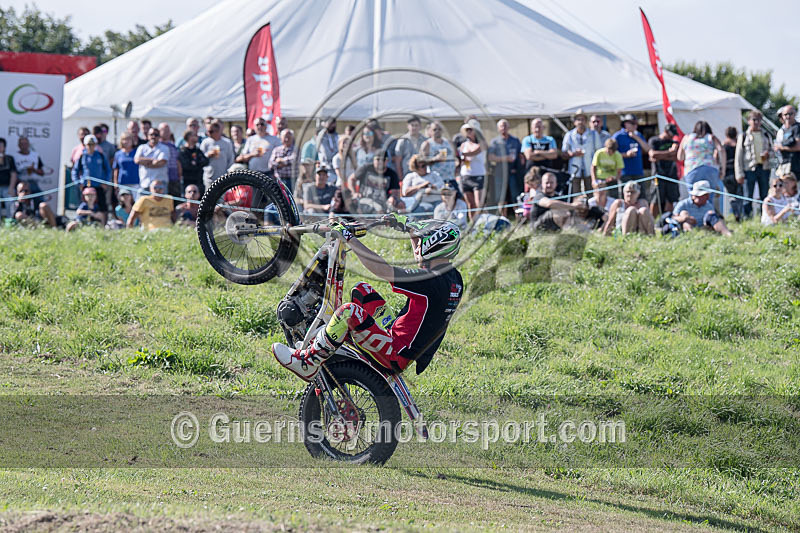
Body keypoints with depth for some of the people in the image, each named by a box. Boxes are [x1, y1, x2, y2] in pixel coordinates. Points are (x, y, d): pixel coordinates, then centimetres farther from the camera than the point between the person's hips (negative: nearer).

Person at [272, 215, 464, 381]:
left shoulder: (431, 281, -24)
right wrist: (408, 227, 37)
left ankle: (307, 364, -10)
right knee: (363, 290, 16)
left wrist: (348, 237, -23)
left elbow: (381, 269, -28)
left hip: (397, 357, -10)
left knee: (349, 312, -23)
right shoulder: (454, 279, 4)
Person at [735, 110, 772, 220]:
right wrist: (739, 174, -6)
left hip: (764, 168, 3)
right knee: (747, 198, -4)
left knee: (765, 197, 4)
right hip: (749, 169, -3)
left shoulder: (766, 136, 15)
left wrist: (768, 154, -4)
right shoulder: (743, 136, 5)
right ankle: (745, 218, -1)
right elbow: (738, 157, 2)